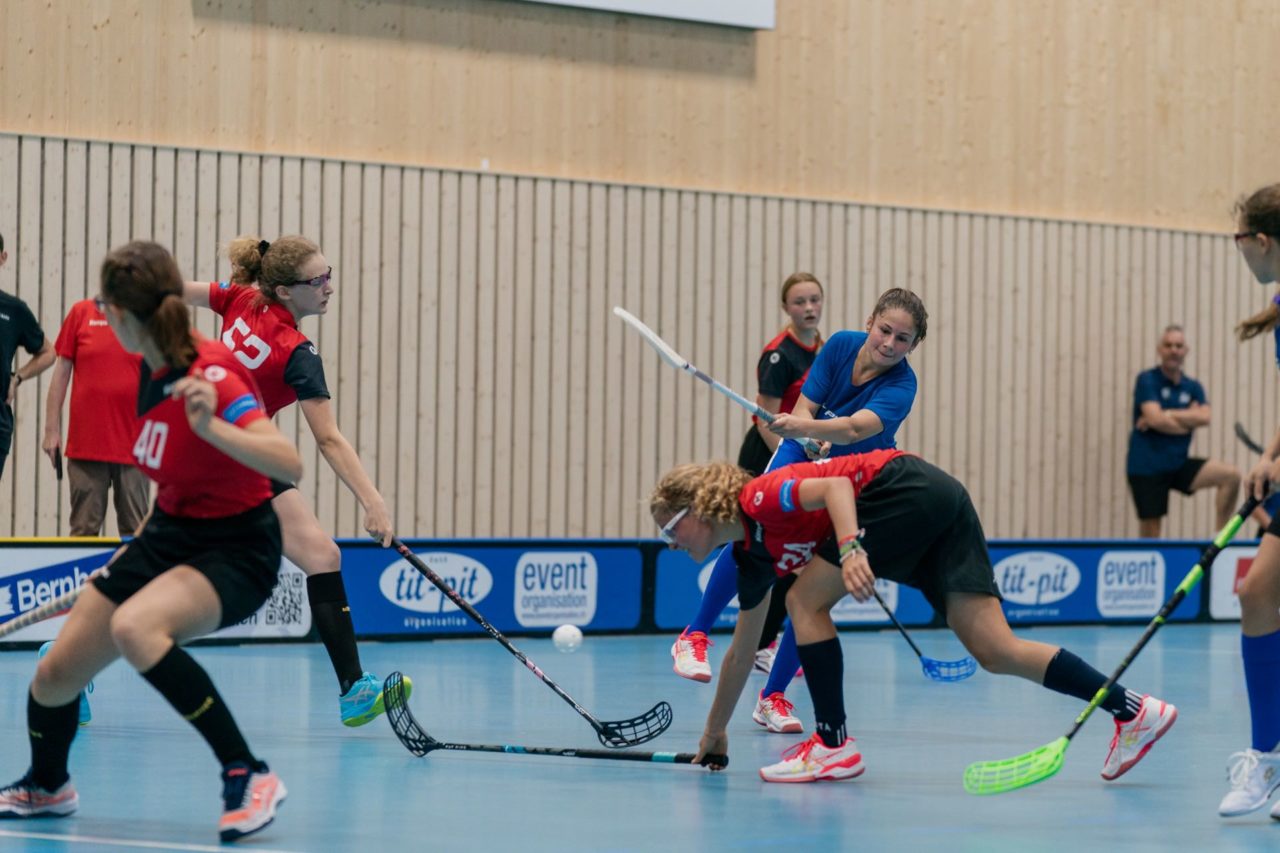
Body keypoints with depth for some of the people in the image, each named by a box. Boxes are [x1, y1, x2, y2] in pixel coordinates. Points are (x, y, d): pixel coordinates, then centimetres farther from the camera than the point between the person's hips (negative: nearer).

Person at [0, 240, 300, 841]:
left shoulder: (211, 378, -26)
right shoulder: (152, 368, -2)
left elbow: (289, 466, -37)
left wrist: (212, 427, -50)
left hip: (235, 549, -8)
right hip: (167, 534, 8)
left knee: (134, 628, -37)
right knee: (54, 676, 5)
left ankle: (249, 777, -29)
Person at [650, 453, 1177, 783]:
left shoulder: (755, 499, -8)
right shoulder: (751, 558, 19)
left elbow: (835, 484, -23)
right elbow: (742, 651, 29)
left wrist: (849, 546, -39)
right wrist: (714, 733, 35)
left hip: (910, 489, -9)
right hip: (938, 507, 9)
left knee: (806, 600, -6)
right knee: (995, 651, 0)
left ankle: (833, 746, -2)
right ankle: (1132, 711, -2)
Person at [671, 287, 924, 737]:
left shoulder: (900, 386, -29)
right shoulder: (841, 346, -18)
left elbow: (854, 429, -47)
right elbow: (804, 409, -14)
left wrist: (803, 427, -64)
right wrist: (809, 434, -37)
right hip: (803, 457, 2)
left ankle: (773, 696, -1)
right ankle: (695, 636, -7)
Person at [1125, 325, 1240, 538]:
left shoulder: (1193, 387, 10)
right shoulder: (1147, 380, -4)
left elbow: (1204, 417, -9)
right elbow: (1155, 418, -18)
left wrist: (1167, 416, -15)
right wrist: (1188, 418, -4)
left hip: (1178, 464, 5)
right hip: (1146, 468, -5)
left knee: (1231, 476, -15)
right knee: (1150, 533, -4)